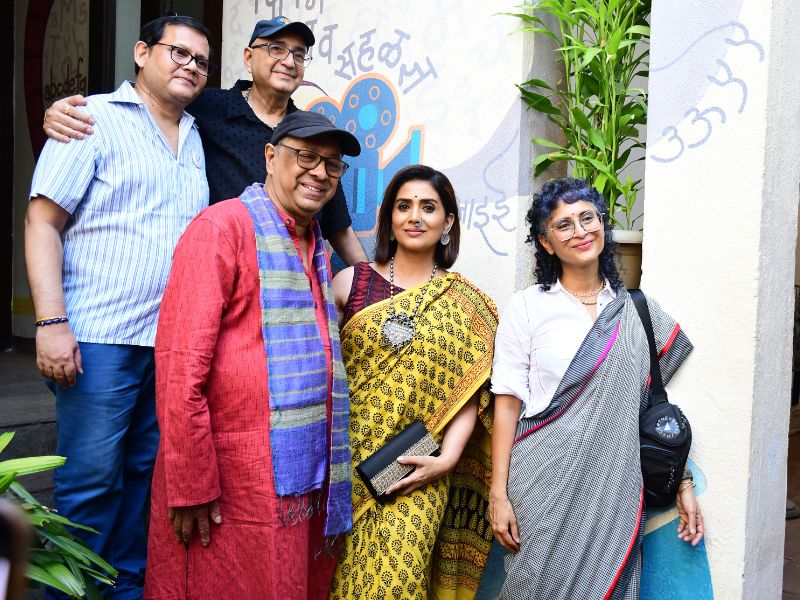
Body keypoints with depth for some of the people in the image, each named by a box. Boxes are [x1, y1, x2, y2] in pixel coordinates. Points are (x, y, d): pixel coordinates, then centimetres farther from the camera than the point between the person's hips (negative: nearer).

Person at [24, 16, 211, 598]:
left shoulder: (195, 141, 18)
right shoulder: (96, 119, -1)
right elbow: (43, 222, -7)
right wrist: (52, 322, -16)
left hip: (175, 342, 6)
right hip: (102, 339, -6)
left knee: (146, 474, 12)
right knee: (90, 482, -2)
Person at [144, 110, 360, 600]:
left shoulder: (318, 249, 16)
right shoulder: (223, 226, -8)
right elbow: (181, 365, -15)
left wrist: (332, 475, 17)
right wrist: (190, 485, -17)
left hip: (311, 479, 8)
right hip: (239, 481, -7)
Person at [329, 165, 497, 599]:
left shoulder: (466, 304, 4)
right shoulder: (350, 283, 4)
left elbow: (468, 393, 1)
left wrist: (447, 458, -12)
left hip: (417, 472, -1)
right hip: (347, 462, 1)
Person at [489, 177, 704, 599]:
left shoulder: (638, 311, 6)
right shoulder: (527, 306, -1)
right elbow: (507, 404, -4)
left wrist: (684, 485, 4)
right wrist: (498, 495, -8)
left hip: (615, 487, 2)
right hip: (544, 485, -2)